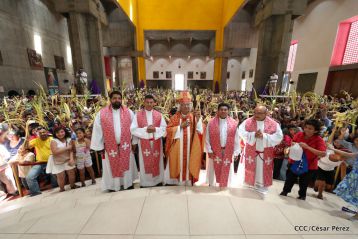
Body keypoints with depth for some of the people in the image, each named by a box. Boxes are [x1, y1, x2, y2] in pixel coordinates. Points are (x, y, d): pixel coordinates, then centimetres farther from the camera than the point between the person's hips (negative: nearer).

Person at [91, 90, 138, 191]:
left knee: (127, 165, 14)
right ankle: (113, 185, 34)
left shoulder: (128, 112, -3)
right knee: (112, 166, 14)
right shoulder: (101, 114, -5)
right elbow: (97, 131, -2)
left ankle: (128, 183, 34)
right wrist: (99, 147, -2)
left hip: (126, 146, 1)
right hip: (110, 147, 0)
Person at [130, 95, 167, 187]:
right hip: (144, 143, -1)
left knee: (157, 161, 12)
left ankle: (158, 180, 30)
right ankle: (145, 182, 25)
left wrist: (155, 129, -17)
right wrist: (145, 129, -19)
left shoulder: (159, 115, 3)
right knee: (145, 162, 8)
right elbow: (133, 129, -6)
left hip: (156, 142, 2)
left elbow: (164, 128, 0)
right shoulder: (138, 115, -2)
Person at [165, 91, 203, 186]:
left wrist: (198, 119, -19)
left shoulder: (194, 117, 3)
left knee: (189, 165, 10)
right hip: (177, 149, -1)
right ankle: (176, 182, 29)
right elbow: (168, 130, -9)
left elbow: (200, 131, -6)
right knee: (178, 166, 9)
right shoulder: (175, 117, -2)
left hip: (190, 148, 1)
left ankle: (188, 182, 30)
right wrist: (181, 126, -17)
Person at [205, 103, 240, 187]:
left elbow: (236, 139, -1)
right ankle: (212, 184, 36)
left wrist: (236, 152, -2)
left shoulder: (234, 123, -3)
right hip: (215, 151, -1)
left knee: (226, 170, 15)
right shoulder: (211, 123, -6)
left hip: (228, 152, 1)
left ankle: (224, 185, 37)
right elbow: (207, 138, -4)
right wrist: (209, 150, -7)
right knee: (214, 169, 15)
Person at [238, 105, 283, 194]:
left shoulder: (273, 124, -7)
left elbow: (279, 137, -11)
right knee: (251, 168, 15)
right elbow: (241, 132, -14)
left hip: (265, 153, 1)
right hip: (251, 152, 0)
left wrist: (264, 136, -23)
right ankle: (250, 183, 37)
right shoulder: (248, 121, -9)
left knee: (263, 170, 14)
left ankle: (262, 185, 35)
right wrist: (253, 135, -26)